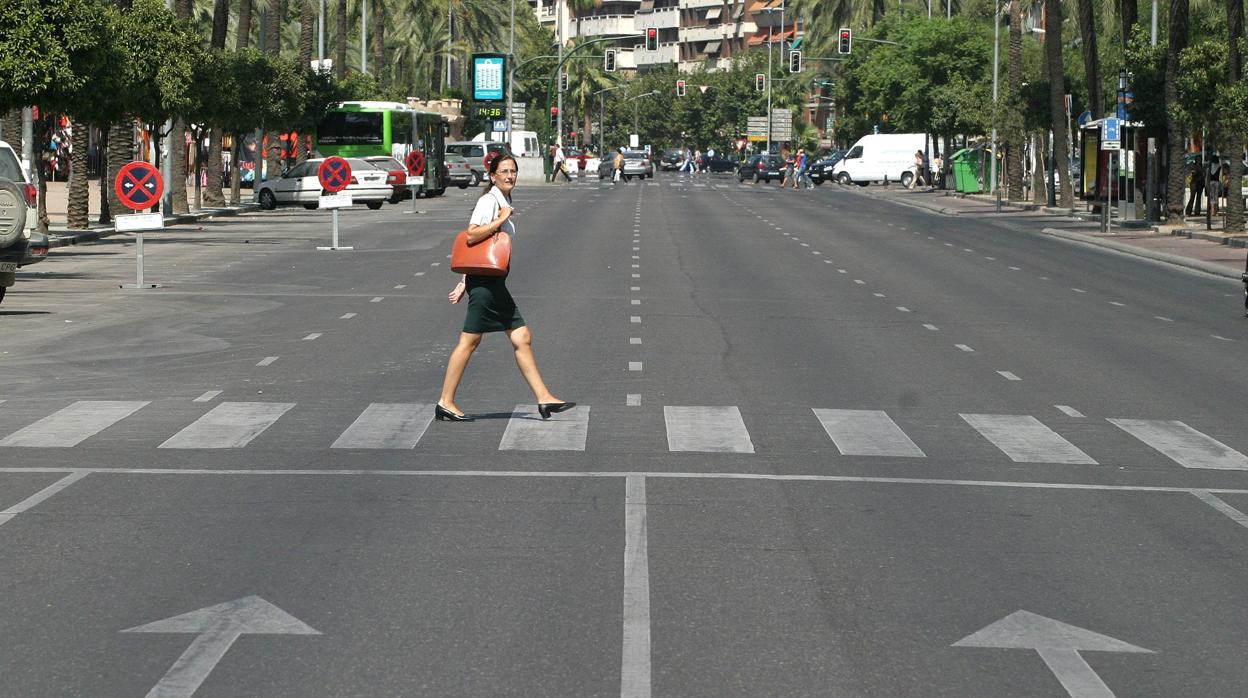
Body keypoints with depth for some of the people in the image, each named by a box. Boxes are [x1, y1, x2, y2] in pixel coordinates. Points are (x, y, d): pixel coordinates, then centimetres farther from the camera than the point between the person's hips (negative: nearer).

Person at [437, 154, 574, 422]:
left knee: (522, 338, 6)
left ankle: (544, 399, 7)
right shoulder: (489, 201, -11)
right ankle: (446, 403, 1)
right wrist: (502, 219, -18)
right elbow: (472, 236, -24)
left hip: (494, 283, 10)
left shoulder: (504, 202, 18)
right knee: (469, 341, -5)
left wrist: (465, 283, 20)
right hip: (485, 281, -10)